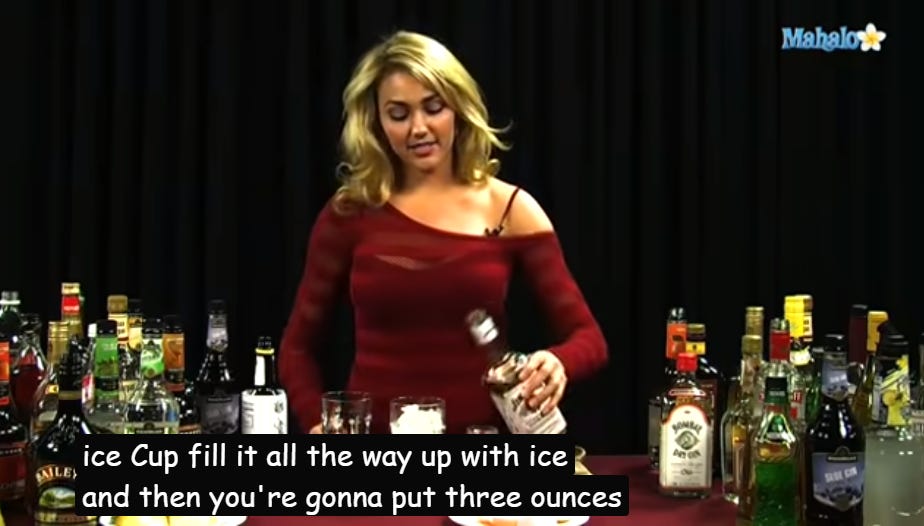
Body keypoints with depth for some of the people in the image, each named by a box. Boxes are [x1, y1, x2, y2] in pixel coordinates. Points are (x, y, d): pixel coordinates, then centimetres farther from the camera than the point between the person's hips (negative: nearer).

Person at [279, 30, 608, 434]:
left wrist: (558, 362, -22)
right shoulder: (350, 213, 1)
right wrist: (319, 425, -8)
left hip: (478, 446, 1)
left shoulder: (510, 209, 2)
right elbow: (297, 346, 9)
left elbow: (588, 337, -1)